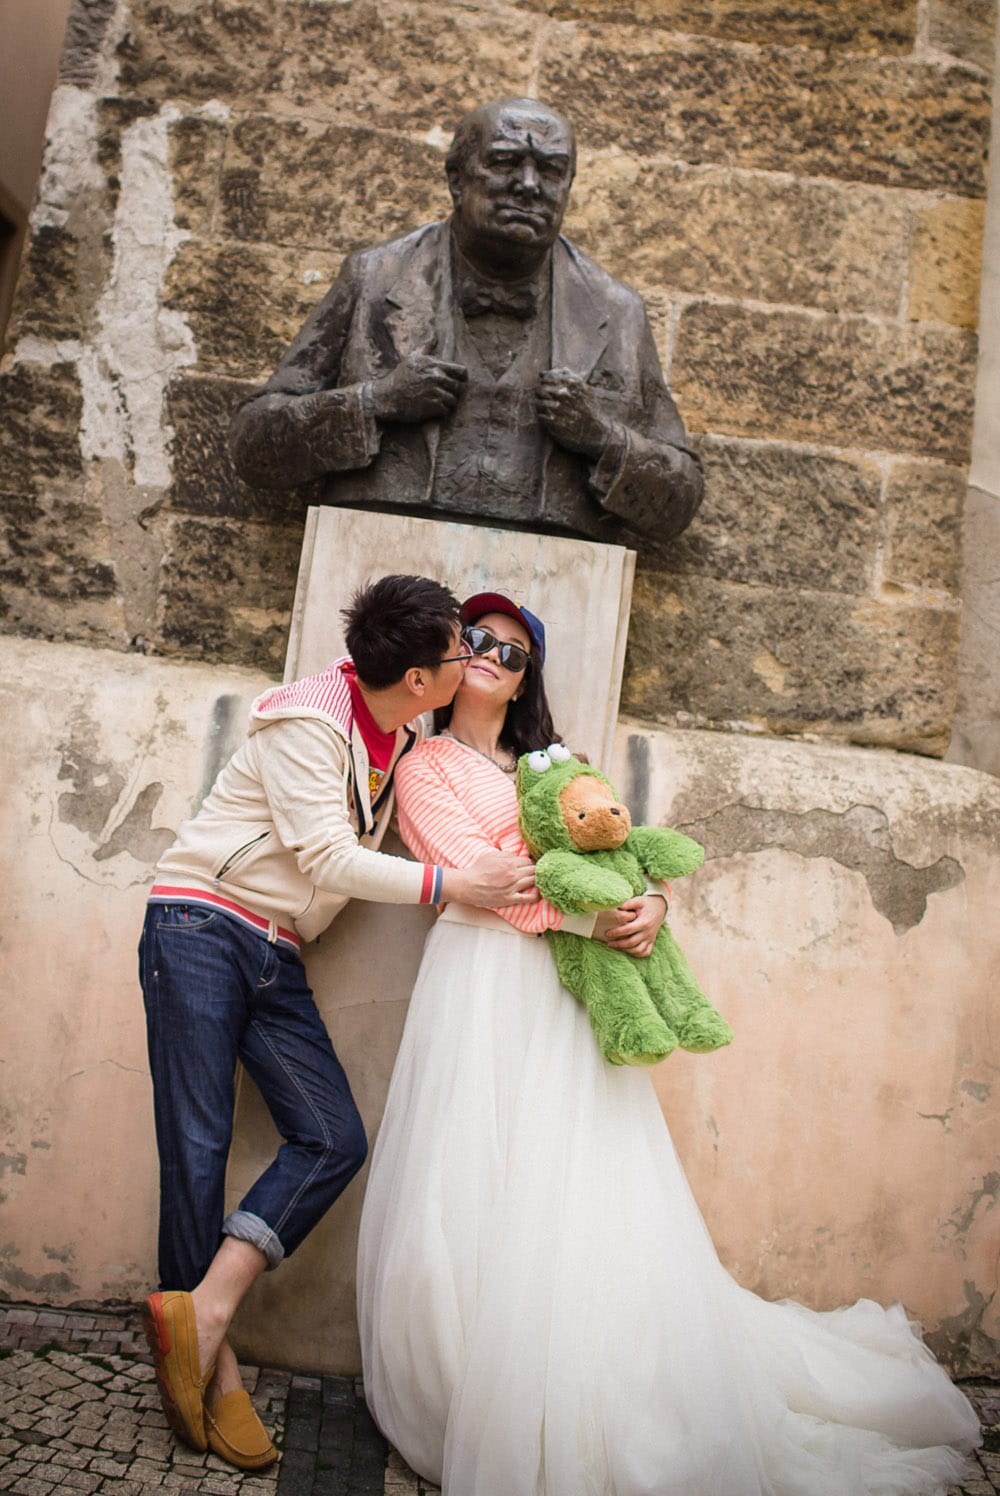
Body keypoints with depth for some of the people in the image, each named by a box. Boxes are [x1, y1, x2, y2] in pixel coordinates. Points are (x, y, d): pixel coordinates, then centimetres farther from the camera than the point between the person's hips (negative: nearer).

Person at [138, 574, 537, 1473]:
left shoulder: (405, 734, 7)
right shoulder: (307, 719, -15)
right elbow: (328, 858, -19)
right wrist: (455, 884, -16)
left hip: (277, 960, 7)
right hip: (202, 928, -7)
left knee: (335, 1139, -5)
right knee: (198, 1143, -4)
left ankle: (202, 1307, -3)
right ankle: (214, 1364, 8)